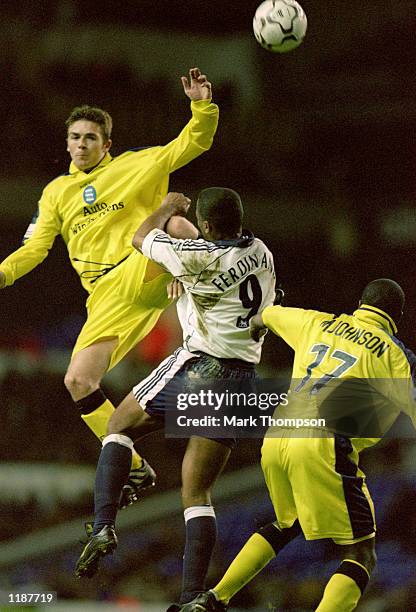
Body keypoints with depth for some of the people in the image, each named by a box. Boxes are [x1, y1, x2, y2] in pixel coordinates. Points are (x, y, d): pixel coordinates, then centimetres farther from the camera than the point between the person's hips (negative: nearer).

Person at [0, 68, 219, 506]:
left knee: (173, 215, -34)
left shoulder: (136, 166, 10)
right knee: (78, 381, -4)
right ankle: (133, 469, 6)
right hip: (107, 297, 5)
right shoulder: (57, 192, 20)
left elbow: (193, 143, 7)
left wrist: (202, 106, -11)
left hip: (144, 275, -4)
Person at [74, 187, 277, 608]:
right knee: (197, 492, 9)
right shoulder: (261, 254, 6)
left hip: (199, 365, -6)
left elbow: (143, 238, 6)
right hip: (243, 377, 6)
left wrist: (168, 209, 27)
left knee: (119, 426, 18)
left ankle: (103, 526, -1)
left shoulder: (200, 257, -13)